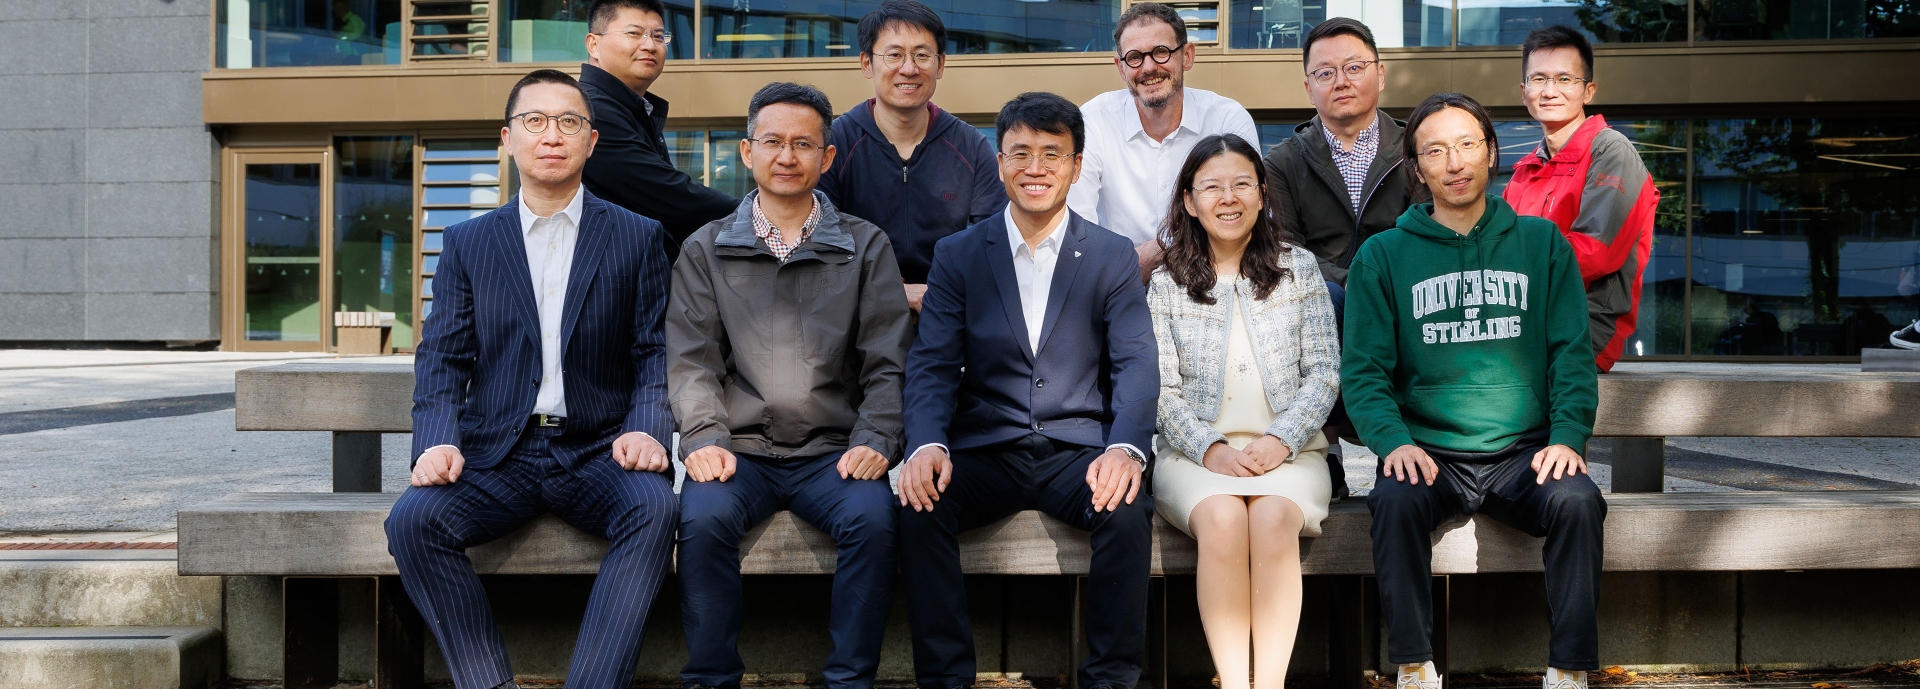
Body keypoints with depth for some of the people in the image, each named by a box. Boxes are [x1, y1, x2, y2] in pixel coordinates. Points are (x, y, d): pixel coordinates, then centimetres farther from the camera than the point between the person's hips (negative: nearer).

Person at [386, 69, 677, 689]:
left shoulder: (637, 238, 11)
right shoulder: (467, 243, 14)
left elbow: (654, 352, 5)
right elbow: (443, 358, 7)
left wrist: (645, 428, -15)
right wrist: (437, 441, -12)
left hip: (598, 451, -1)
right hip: (496, 452, 1)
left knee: (655, 507, -33)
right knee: (412, 519, -26)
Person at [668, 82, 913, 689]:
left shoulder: (866, 247, 11)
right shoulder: (705, 251, 12)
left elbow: (886, 364, 6)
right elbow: (691, 361, 5)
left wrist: (874, 440, -10)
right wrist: (703, 438, -11)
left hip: (833, 451, 0)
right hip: (738, 450, 0)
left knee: (873, 519, -30)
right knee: (704, 519, -30)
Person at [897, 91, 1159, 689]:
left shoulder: (1113, 257, 7)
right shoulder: (958, 255, 9)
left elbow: (1136, 364, -3)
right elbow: (932, 364, 0)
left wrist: (1125, 448, -23)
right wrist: (927, 445, -21)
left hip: (1077, 450, 0)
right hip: (984, 452, 1)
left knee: (1129, 512, -30)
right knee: (919, 508, -28)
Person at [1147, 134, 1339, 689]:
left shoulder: (1299, 267, 11)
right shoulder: (1166, 284, 10)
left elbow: (1324, 372, 5)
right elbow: (1162, 389, 4)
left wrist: (1280, 440, -10)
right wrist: (1211, 450, -12)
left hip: (1287, 449, 0)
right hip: (1195, 451, 0)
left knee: (1274, 517, -32)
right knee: (1222, 516, -33)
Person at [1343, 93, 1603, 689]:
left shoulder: (1541, 242, 11)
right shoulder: (1383, 255, 8)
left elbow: (1573, 354, 6)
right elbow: (1364, 370, 2)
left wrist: (1568, 435, -11)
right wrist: (1393, 441, -16)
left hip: (1524, 453, 1)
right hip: (1429, 453, -1)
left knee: (1578, 500, -28)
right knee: (1395, 500, -31)